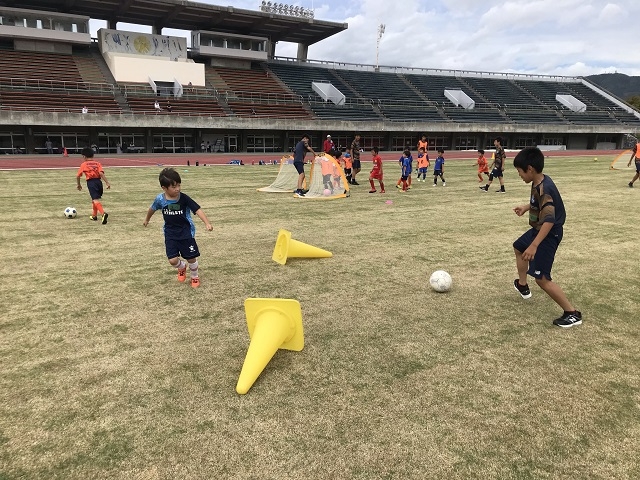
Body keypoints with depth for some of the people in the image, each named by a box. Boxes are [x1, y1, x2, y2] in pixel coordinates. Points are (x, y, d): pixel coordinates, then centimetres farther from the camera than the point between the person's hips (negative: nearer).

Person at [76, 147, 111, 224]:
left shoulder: (84, 164, 7)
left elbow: (77, 176, 6)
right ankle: (94, 215, 34)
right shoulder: (97, 163, 12)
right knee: (94, 199, 23)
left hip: (91, 182, -5)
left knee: (96, 200, -14)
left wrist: (79, 184, 22)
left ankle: (103, 213, -37)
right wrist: (107, 182, -9)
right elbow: (101, 173, -5)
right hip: (98, 181, 5)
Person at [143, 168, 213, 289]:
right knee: (173, 260, -5)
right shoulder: (160, 199, -10)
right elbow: (152, 209, 12)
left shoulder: (184, 198, -17)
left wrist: (207, 223, -38)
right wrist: (147, 219, 30)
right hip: (170, 234, 2)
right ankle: (182, 267, 33)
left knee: (191, 258, 4)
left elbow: (197, 210, -23)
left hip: (186, 232, -1)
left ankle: (195, 276, 34)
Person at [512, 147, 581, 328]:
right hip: (538, 229, 11)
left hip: (548, 235, -11)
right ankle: (522, 286, 51)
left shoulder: (544, 189, -30)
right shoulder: (539, 182, -1)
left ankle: (572, 313, -3)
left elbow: (549, 220, -36)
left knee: (542, 278, -12)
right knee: (519, 248, 32)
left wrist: (534, 246, -39)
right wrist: (526, 207, 16)